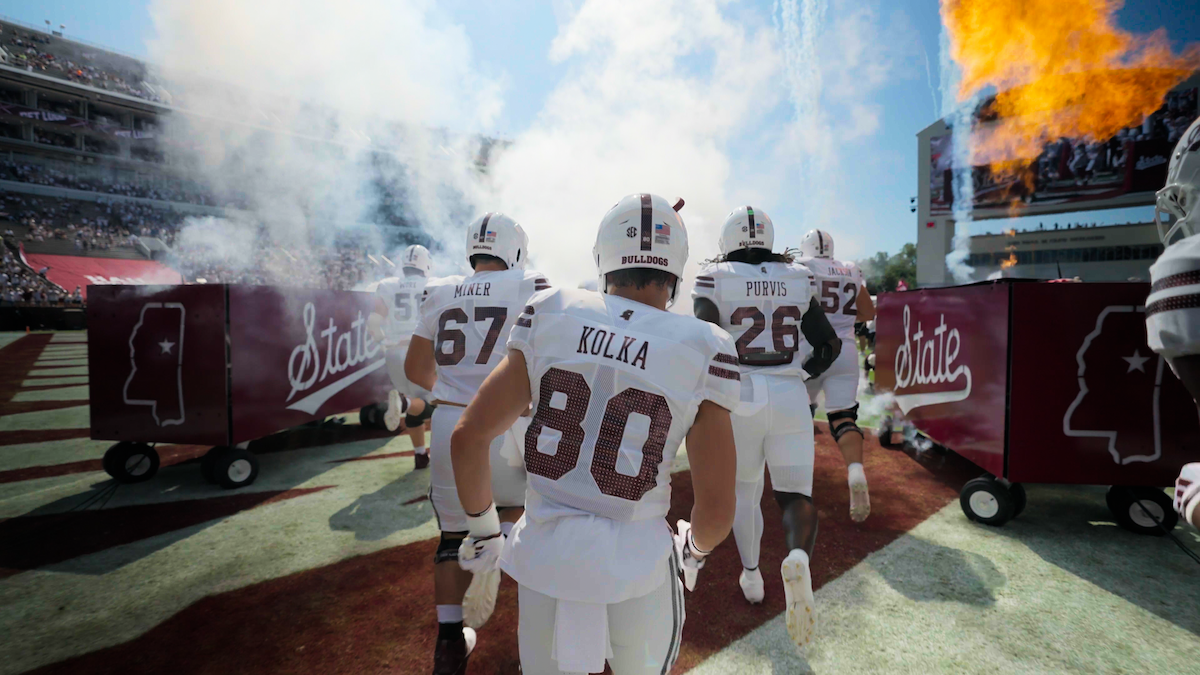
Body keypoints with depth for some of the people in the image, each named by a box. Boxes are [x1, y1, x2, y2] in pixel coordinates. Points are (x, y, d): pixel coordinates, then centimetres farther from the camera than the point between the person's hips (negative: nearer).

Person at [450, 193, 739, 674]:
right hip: (636, 566, 0)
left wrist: (484, 527, 11)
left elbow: (468, 438, -5)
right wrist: (693, 549, 15)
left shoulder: (549, 317, -7)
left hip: (543, 558, 1)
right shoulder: (700, 351, -11)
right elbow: (716, 512, -8)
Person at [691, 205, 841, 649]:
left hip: (739, 397, -1)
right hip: (789, 397, 2)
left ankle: (751, 577, 34)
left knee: (744, 491, 21)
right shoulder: (796, 280, 7)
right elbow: (829, 345, 9)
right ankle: (798, 557, -20)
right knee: (795, 496, 10)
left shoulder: (715, 281, -4)